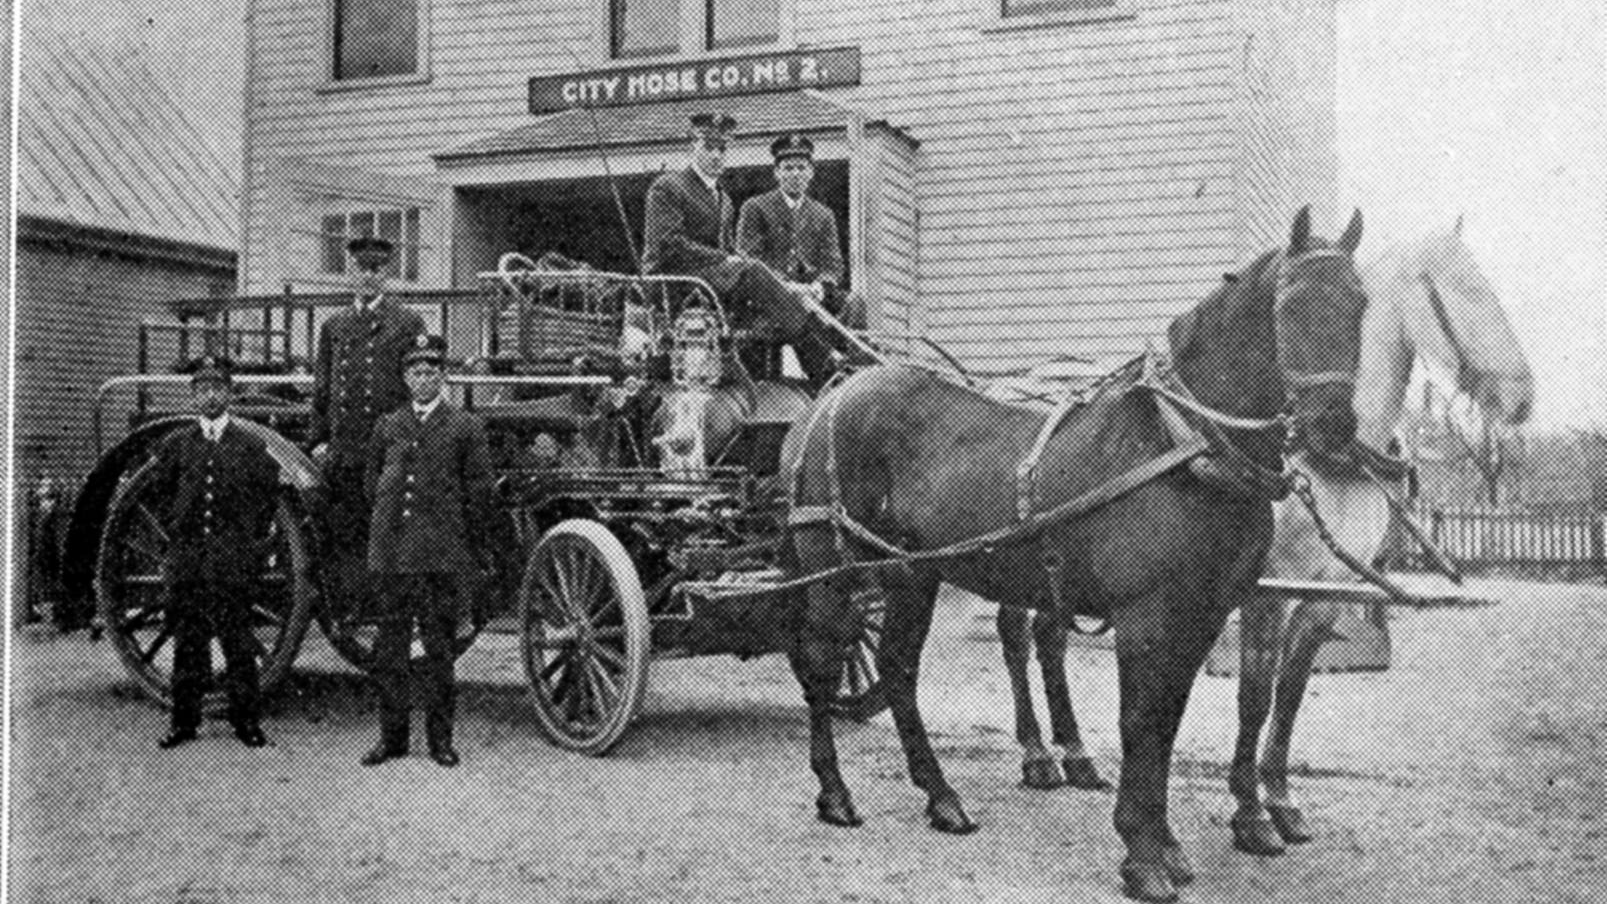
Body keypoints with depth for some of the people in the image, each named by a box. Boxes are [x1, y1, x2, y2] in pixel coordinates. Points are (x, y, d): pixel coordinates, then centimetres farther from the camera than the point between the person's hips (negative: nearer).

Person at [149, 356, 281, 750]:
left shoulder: (251, 445, 5)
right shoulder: (175, 444, 10)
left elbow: (268, 495, 9)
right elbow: (159, 490, 18)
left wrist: (253, 538, 3)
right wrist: (175, 528, 10)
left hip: (235, 559, -2)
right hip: (186, 558, 2)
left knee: (238, 641, -1)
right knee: (187, 639, 6)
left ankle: (246, 719, 8)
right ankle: (184, 719, 14)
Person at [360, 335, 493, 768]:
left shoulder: (465, 427, 3)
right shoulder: (387, 426, 12)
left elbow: (479, 490, 3)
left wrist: (473, 549, 2)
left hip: (441, 554, -3)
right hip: (391, 552, 3)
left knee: (439, 650, 2)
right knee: (388, 649, 6)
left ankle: (440, 737, 12)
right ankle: (392, 736, 15)